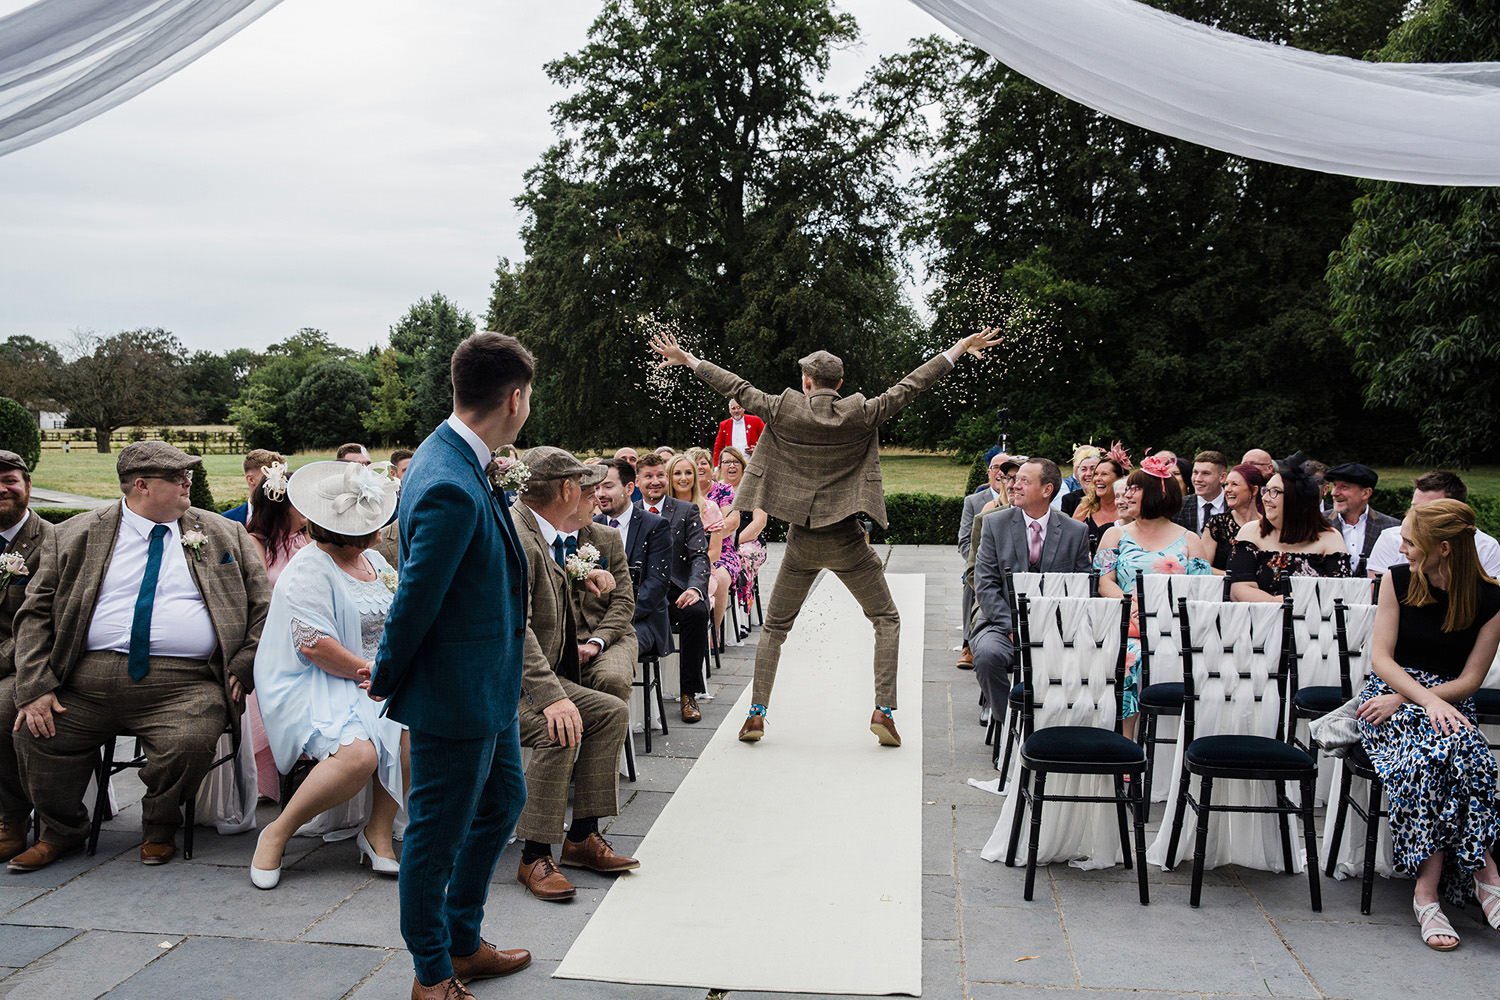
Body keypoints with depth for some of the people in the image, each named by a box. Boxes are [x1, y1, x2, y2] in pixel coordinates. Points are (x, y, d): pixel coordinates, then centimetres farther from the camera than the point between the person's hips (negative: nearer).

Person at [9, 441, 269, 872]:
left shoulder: (223, 535, 11)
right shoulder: (75, 536, 10)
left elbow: (263, 606, 11)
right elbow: (36, 614, 8)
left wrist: (243, 670, -1)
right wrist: (35, 687, -4)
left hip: (184, 682, -2)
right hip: (88, 679, 2)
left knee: (190, 742, -27)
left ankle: (159, 831, 5)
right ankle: (62, 832, 18)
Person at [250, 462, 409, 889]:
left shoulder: (376, 562, 18)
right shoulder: (309, 569, -7)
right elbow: (314, 645, -18)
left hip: (371, 677, 7)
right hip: (311, 687, -7)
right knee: (358, 752, -33)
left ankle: (378, 830, -10)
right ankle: (277, 834, -10)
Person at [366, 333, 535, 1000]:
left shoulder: (455, 459, 4)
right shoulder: (451, 488, -29)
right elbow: (415, 601, -23)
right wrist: (385, 679, -8)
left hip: (488, 691, 10)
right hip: (454, 696, -10)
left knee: (503, 801, 24)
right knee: (438, 836, 8)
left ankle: (464, 944, 41)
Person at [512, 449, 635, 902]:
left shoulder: (545, 537, 11)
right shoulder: (514, 536, -21)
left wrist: (579, 572, 17)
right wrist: (551, 696, -37)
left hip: (536, 674, 10)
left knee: (612, 711, 0)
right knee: (562, 730, -31)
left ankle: (583, 835, 4)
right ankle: (534, 856, -18)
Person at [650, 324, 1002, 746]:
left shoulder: (784, 410, -4)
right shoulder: (860, 414, -6)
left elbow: (738, 388, 5)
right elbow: (909, 386, -1)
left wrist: (688, 360, 17)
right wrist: (960, 348, 7)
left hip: (802, 540, 1)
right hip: (847, 539, -1)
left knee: (775, 626, 14)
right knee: (886, 620, 12)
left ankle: (756, 713, 9)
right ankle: (883, 709, 2)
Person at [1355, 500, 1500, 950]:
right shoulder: (1398, 580, 1)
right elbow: (1381, 658, -2)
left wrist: (1404, 699, -14)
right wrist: (1428, 700, -19)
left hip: (1448, 703, 0)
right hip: (1388, 699, 0)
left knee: (1433, 760, -35)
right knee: (1455, 750, -32)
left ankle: (1428, 891, -27)